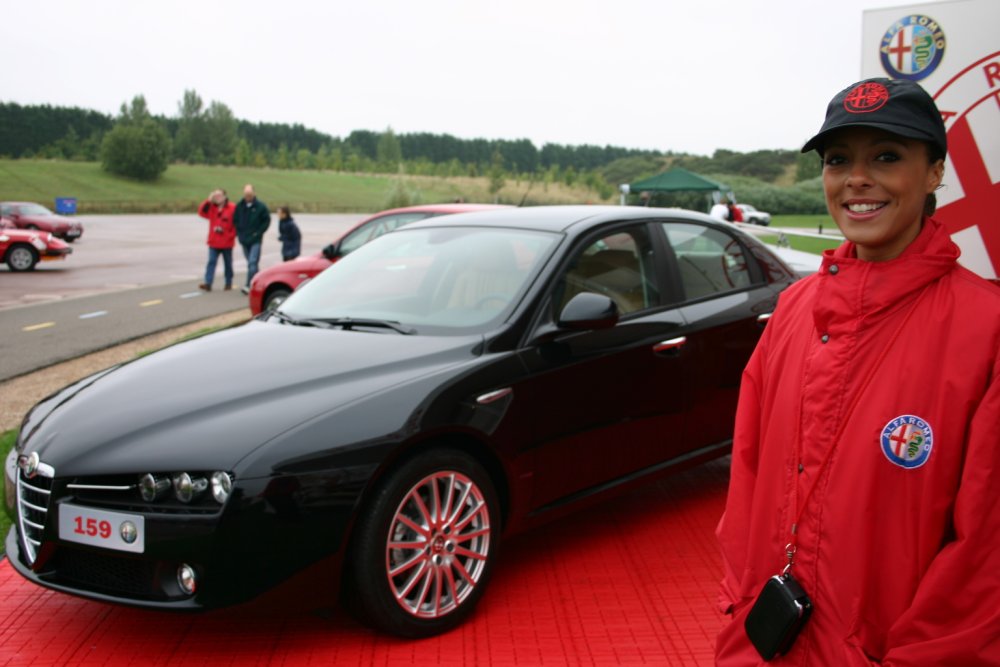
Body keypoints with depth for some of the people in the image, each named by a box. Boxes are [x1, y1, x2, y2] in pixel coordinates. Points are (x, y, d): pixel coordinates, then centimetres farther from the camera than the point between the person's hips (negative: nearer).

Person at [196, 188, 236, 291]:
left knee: (228, 263, 11)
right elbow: (201, 212, -5)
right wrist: (208, 201, -12)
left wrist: (231, 235, -13)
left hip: (226, 243, -3)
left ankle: (228, 283, 22)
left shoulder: (232, 208, -7)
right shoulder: (211, 207, 7)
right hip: (214, 242, 3)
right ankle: (208, 283, -12)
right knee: (211, 261, -6)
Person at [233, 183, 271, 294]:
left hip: (255, 240, -4)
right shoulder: (239, 206, 4)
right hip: (244, 239, 4)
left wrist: (258, 233, -7)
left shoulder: (260, 206, -5)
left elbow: (267, 221, 0)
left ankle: (249, 286, -18)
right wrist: (239, 233, 2)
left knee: (252, 263, -14)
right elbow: (235, 220, 14)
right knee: (251, 263, 12)